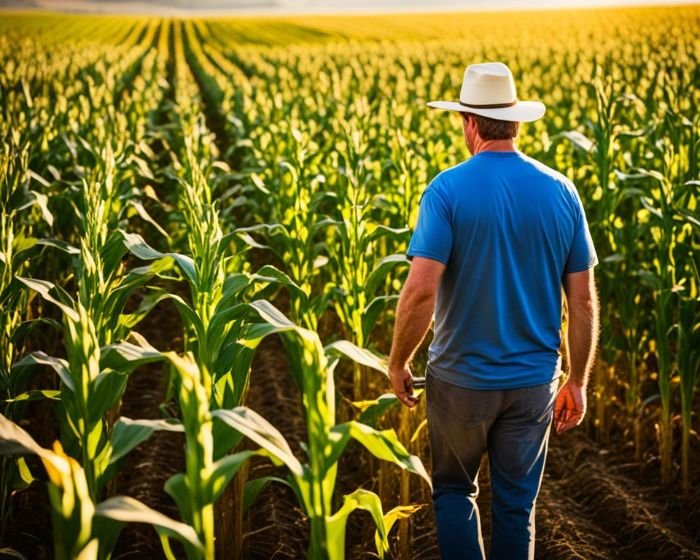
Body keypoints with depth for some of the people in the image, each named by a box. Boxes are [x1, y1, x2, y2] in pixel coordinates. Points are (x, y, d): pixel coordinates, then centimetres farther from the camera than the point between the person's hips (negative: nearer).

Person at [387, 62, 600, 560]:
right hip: (534, 381, 3)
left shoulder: (449, 189, -13)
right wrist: (578, 382, 9)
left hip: (462, 378, -3)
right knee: (516, 508, 13)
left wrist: (398, 363, -5)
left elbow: (421, 290, -20)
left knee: (454, 490, 19)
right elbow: (584, 299, 0)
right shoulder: (560, 191, -2)